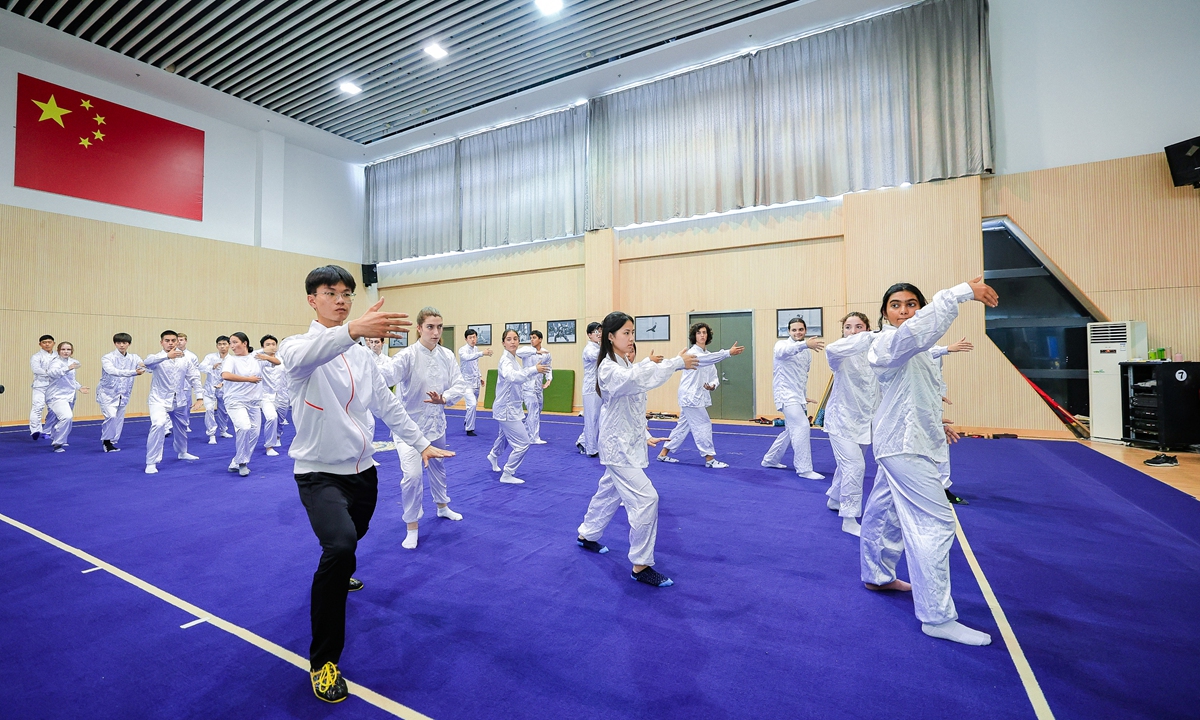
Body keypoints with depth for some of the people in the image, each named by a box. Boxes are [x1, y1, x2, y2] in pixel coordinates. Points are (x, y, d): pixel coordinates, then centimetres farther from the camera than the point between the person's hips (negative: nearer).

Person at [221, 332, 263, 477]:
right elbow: (225, 375, -24)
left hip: (254, 402, 5)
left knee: (254, 433, 5)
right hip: (236, 401, -4)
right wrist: (248, 379, -22)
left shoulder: (256, 358, 5)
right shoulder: (231, 359, -5)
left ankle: (236, 463, 21)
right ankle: (241, 462, -4)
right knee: (244, 428, -24)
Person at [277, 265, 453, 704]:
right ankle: (323, 661, -7)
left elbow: (386, 404, 13)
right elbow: (301, 357, -37)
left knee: (347, 543, 23)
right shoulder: (298, 345, -11)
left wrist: (421, 443, 11)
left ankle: (337, 573, 61)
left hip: (362, 470, 6)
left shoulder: (361, 354, 7)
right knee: (340, 546, -27)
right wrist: (352, 330, -56)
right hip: (320, 473, -6)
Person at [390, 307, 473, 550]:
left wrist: (443, 398, -28)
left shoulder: (447, 356, -6)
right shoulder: (407, 355, -22)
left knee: (438, 466, 23)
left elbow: (460, 384, -8)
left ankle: (442, 507, 49)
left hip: (436, 421, 5)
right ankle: (412, 528, 7)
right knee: (413, 475, -16)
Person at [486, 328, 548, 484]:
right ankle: (507, 475, 6)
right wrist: (534, 370, -52)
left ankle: (493, 455, 59)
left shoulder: (514, 359, 6)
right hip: (506, 408, -10)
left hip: (511, 407, 10)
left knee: (505, 436, 32)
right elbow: (512, 376, -44)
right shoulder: (506, 360, -22)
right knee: (523, 443, -10)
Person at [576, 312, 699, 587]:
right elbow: (637, 378, -41)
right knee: (645, 499, -11)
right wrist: (678, 362, -42)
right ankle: (641, 566, 3)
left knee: (609, 492, 22)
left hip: (628, 442, 9)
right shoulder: (609, 369, -21)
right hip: (618, 445, -9)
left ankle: (587, 536, 43)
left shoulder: (627, 365, 10)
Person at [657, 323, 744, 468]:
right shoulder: (692, 353, -12)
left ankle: (663, 454, 23)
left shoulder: (707, 356, 14)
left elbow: (714, 376, 12)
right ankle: (710, 459, 4)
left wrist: (712, 385, -11)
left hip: (699, 396, 9)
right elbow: (708, 358, -33)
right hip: (690, 396, -9)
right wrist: (729, 352, -43)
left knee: (683, 426, 14)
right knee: (703, 426, -6)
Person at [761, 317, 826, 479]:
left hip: (799, 396, 8)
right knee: (802, 426, -18)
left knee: (791, 431, 16)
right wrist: (805, 344, -53)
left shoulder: (807, 352, 13)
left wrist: (804, 396, 20)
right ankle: (804, 469, -9)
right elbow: (784, 351, -36)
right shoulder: (782, 344, -9)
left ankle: (770, 460, 31)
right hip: (786, 395, -8)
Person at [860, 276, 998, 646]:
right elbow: (916, 331, -41)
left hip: (905, 442, 10)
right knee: (934, 524, -10)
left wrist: (935, 422, 19)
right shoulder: (889, 343, -17)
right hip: (904, 445, -10)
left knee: (886, 512, 22)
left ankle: (877, 575, 40)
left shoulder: (910, 349, 15)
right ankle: (937, 617, -1)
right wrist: (963, 291, -41)